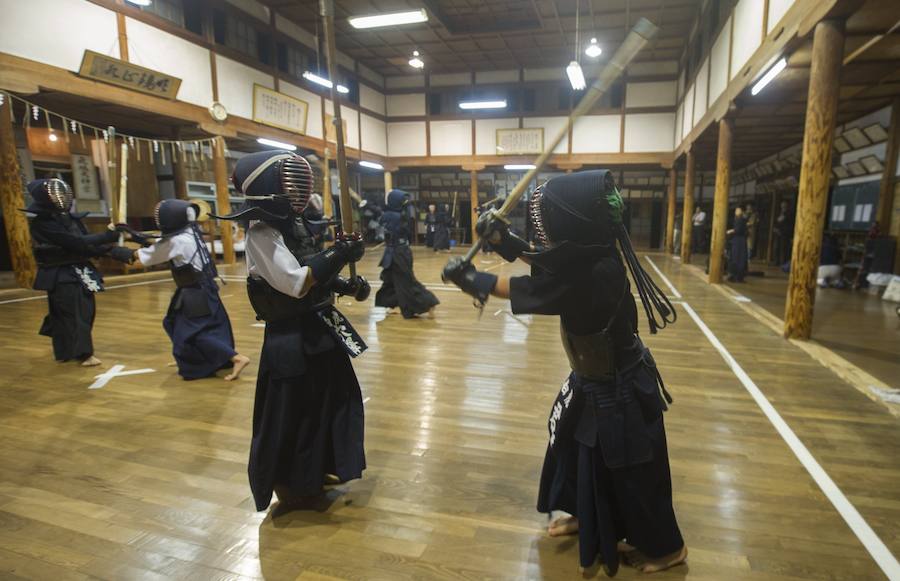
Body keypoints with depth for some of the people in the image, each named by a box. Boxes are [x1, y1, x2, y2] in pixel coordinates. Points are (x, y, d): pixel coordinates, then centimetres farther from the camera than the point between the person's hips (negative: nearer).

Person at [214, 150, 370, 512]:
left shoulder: (294, 222, 8)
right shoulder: (261, 233, -18)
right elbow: (296, 283, -27)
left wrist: (349, 285, 1)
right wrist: (339, 255, -27)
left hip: (318, 328, 9)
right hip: (293, 337, -9)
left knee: (331, 400, 20)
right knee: (294, 412, 4)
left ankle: (317, 470, 39)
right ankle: (292, 488, 25)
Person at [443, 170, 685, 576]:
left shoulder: (594, 273, -36)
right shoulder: (589, 254, -11)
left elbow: (523, 289, -25)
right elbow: (546, 264, 6)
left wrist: (469, 278, -12)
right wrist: (504, 240, -6)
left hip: (619, 388, -9)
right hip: (594, 378, 9)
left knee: (629, 472, 11)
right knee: (573, 443, 24)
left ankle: (665, 547, 37)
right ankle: (583, 514, 49)